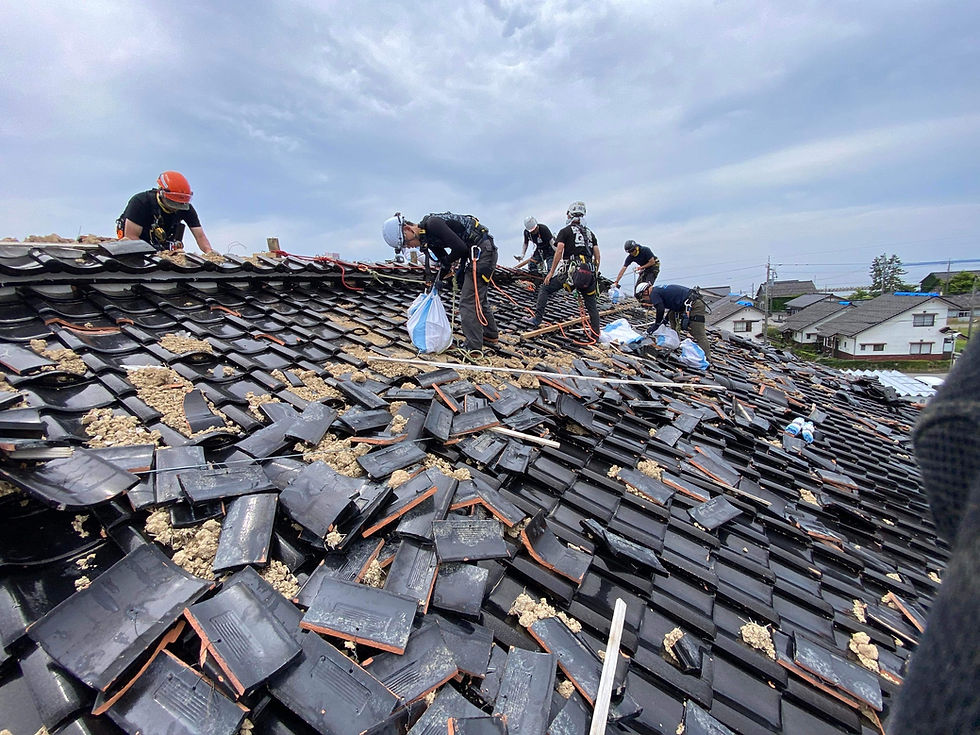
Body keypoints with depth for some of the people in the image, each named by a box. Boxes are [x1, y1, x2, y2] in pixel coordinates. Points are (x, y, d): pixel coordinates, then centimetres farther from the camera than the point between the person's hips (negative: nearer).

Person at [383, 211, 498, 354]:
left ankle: (473, 348, -2)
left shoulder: (432, 224, -19)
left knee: (468, 302, -8)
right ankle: (491, 336, 36)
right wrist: (441, 278, 8)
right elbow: (443, 259, 19)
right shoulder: (427, 238, 10)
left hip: (482, 250, -10)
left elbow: (460, 248, -24)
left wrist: (446, 264, -9)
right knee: (478, 298, 22)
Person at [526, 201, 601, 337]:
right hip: (589, 274, 5)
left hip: (571, 272, -5)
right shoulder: (590, 233, 20)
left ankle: (537, 319, 4)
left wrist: (551, 272, -7)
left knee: (545, 289, 10)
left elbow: (559, 251, -8)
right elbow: (597, 255, 15)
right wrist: (595, 274, 22)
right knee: (592, 306, 13)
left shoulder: (565, 231, 4)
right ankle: (596, 335, 15)